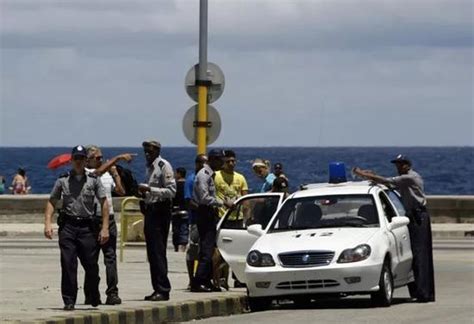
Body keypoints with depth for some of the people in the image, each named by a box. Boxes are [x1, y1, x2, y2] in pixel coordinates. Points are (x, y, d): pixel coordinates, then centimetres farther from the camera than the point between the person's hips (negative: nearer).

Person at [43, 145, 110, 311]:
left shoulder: (94, 180, 6)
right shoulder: (63, 180, 8)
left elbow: (104, 204, 4)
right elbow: (51, 202, 11)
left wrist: (105, 228, -4)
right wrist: (47, 223, -4)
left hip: (87, 227, 0)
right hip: (68, 227, 0)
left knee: (91, 265, 3)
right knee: (68, 265, -7)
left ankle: (94, 296, 26)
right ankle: (69, 301, -2)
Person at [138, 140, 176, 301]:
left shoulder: (164, 166, -10)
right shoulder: (149, 167, 17)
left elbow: (171, 191, -16)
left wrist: (149, 189, -21)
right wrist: (143, 192, 7)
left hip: (160, 211, -9)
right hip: (150, 211, 9)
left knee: (158, 252, -11)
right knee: (152, 252, 9)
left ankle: (163, 289, -10)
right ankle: (158, 288, 14)